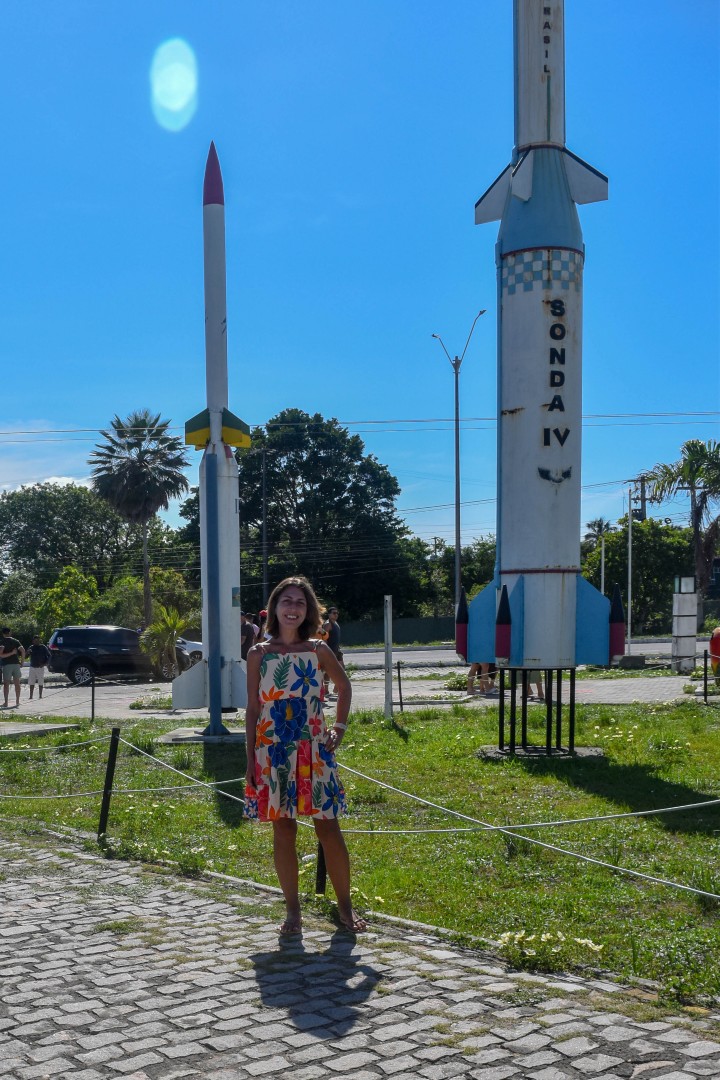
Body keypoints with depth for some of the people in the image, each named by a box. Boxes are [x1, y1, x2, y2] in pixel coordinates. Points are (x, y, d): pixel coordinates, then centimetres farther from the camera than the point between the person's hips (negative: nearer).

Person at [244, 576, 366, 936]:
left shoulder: (318, 650, 3)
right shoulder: (259, 654, 1)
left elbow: (344, 686, 19)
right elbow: (253, 709, 3)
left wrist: (339, 727, 8)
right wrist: (251, 761, 0)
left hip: (314, 749, 0)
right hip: (273, 751, 0)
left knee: (329, 828, 1)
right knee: (283, 829, 5)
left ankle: (345, 906, 14)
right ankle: (293, 911, 16)